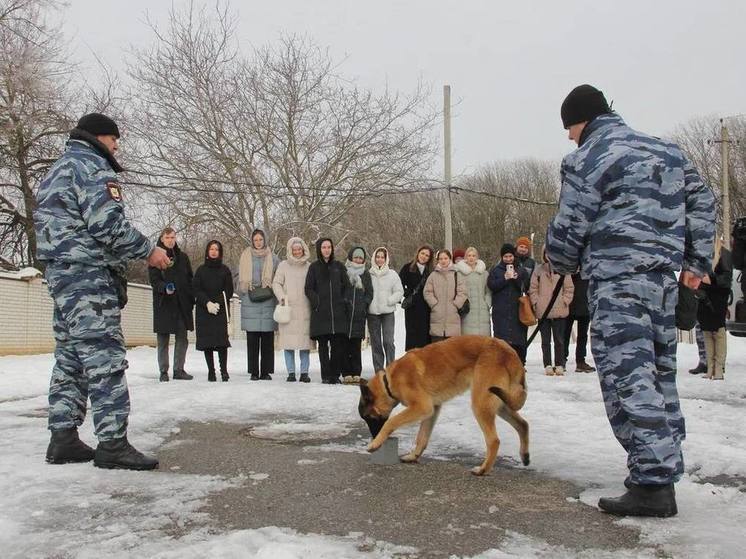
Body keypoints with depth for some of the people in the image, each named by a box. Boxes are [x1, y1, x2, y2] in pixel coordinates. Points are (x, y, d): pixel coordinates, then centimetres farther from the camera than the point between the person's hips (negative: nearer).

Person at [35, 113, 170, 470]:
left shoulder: (57, 170, 26)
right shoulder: (91, 164, -6)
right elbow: (107, 221, -18)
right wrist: (148, 250, -9)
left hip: (60, 272, 10)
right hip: (88, 271, -10)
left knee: (70, 357, 11)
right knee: (105, 356, -12)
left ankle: (63, 439, 14)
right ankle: (112, 443, -13)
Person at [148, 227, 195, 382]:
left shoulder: (182, 257, 13)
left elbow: (190, 279, 14)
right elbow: (154, 280, -7)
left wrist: (191, 299, 5)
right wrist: (165, 288, -27)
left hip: (182, 304, 4)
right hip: (163, 304, -4)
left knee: (182, 339, 6)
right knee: (162, 340, 2)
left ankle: (179, 370, 14)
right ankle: (163, 371, 10)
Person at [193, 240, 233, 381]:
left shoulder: (225, 270, 9)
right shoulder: (201, 270, 11)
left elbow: (229, 291, 4)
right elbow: (196, 290, 4)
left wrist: (218, 303, -11)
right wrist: (207, 303, -12)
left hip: (221, 310, -1)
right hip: (204, 311, 1)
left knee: (222, 340, -11)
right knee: (207, 341, -2)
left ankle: (224, 370, -7)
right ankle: (211, 371, 3)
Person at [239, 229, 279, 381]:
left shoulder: (273, 259, 10)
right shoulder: (245, 257, 11)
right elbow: (241, 279, 13)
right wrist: (243, 294, 0)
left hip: (268, 303, 0)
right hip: (250, 304, 0)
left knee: (267, 339, 0)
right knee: (252, 340, 0)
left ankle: (266, 371, 6)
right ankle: (254, 372, 5)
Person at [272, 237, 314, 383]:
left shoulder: (309, 266, 11)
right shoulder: (284, 265, 7)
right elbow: (276, 283, 5)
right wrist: (281, 296, -11)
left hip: (305, 309, 1)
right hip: (288, 308, -1)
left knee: (305, 341, -1)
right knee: (289, 341, -2)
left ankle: (304, 372, 5)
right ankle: (291, 372, 4)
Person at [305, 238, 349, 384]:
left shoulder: (339, 266, 12)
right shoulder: (314, 267, 7)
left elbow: (347, 286, 14)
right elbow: (308, 289, 5)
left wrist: (344, 301, 2)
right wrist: (317, 302, -8)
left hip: (338, 312, 1)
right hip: (320, 312, -1)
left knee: (339, 344, -3)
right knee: (323, 345, 1)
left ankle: (335, 374, 6)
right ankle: (326, 376, 6)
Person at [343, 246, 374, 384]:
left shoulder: (365, 274, 15)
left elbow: (370, 293, 14)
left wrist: (364, 304, 0)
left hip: (359, 315, 2)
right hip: (344, 313, -2)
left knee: (356, 344, 3)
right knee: (345, 344, -3)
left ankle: (356, 373, 6)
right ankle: (346, 373, 0)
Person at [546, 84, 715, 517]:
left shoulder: (587, 160, -4)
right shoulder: (668, 151, 18)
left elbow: (569, 227, -4)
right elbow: (702, 202, 20)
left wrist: (563, 263, 16)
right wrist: (697, 260, 23)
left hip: (617, 278, -8)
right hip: (663, 275, 8)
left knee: (628, 376, -10)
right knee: (660, 370, 15)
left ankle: (653, 484, -13)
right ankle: (664, 468, 23)